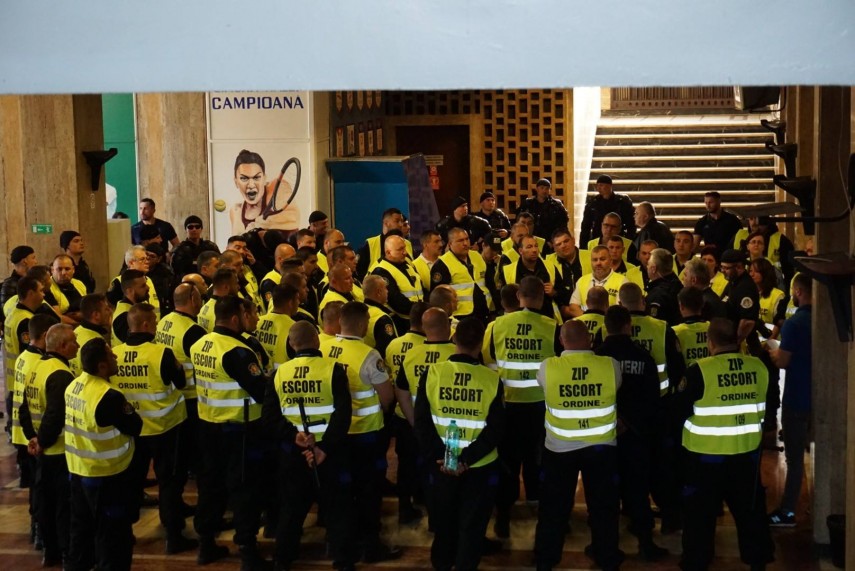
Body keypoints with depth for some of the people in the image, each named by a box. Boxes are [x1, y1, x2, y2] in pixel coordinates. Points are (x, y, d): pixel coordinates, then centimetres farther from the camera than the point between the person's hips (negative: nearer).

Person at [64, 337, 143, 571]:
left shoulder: (73, 386, 0)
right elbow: (135, 427, -16)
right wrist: (128, 408, 0)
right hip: (107, 476, -8)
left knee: (82, 528, 22)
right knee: (114, 536, 6)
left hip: (78, 471, 8)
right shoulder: (109, 397, -26)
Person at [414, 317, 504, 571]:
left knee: (443, 521, 23)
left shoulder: (432, 374, -11)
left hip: (441, 464, 2)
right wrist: (466, 459, -17)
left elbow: (421, 422, -12)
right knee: (472, 524, 14)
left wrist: (438, 457, -13)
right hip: (480, 466, -2)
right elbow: (495, 429, -16)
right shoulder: (492, 379, -13)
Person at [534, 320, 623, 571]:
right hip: (602, 446, 0)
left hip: (559, 447, 0)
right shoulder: (611, 365, -15)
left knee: (554, 505, 17)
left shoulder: (547, 367, -17)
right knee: (603, 504, 19)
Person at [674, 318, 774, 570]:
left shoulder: (700, 371, -19)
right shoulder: (759, 367, -4)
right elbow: (769, 405, 10)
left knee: (701, 512, 10)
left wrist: (682, 389, 6)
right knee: (751, 507, 20)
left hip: (706, 454, -4)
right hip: (747, 452, 4)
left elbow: (680, 409, -13)